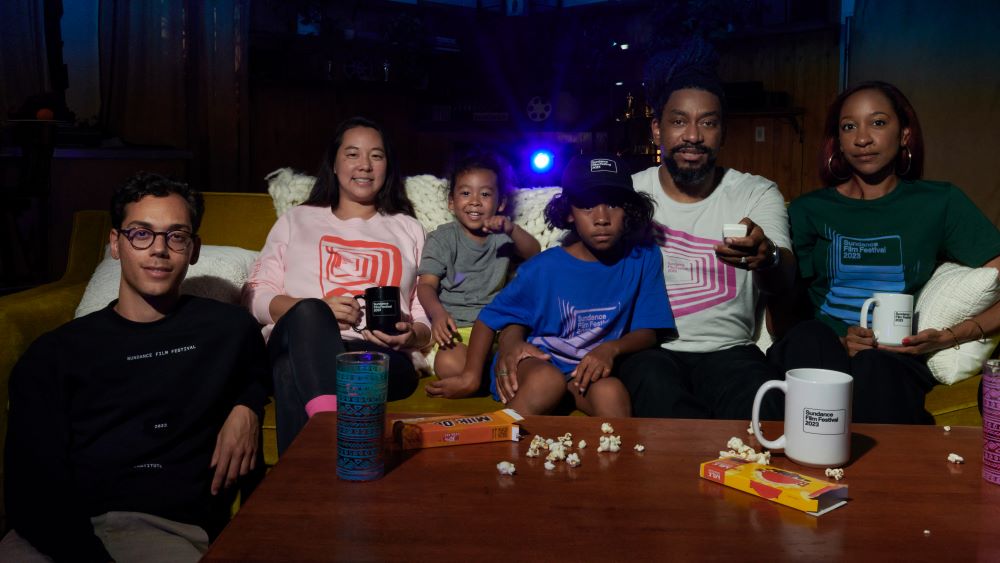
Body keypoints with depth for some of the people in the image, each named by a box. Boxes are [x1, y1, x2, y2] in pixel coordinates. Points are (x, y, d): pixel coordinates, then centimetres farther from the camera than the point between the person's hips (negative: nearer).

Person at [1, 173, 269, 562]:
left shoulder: (228, 329, 12)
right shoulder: (54, 353, 12)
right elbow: (32, 489, 1)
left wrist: (247, 407, 9)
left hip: (172, 528, 0)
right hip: (64, 532, 0)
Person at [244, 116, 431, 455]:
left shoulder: (409, 230, 26)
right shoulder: (297, 220, 24)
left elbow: (426, 315, 18)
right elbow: (255, 295, 13)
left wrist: (411, 336, -7)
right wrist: (316, 312, -6)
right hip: (298, 347, 1)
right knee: (308, 311, -39)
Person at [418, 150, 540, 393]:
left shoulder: (502, 236, 14)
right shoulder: (442, 238, 5)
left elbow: (533, 254, -3)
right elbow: (427, 284, -5)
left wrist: (512, 230, -24)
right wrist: (437, 313, -27)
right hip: (455, 327, -4)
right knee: (450, 366, -36)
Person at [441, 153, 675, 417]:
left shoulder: (643, 259, -6)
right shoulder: (544, 268, -10)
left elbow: (648, 332, -2)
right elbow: (490, 318, -2)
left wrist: (612, 349, -23)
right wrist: (471, 374, -11)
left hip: (593, 369, 1)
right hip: (538, 363, 0)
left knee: (611, 392, -34)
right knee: (546, 380, -34)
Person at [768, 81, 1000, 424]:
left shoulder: (940, 203, 12)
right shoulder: (807, 211, 13)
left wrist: (947, 338, -7)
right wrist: (837, 341, -11)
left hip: (896, 364, -1)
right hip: (819, 355, 2)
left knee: (873, 369, -38)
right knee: (806, 339, -35)